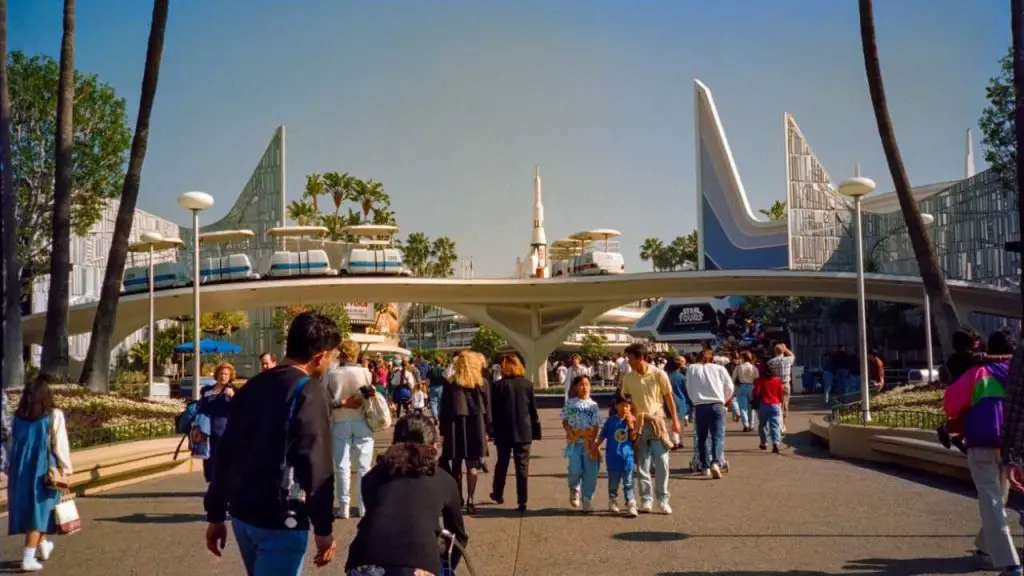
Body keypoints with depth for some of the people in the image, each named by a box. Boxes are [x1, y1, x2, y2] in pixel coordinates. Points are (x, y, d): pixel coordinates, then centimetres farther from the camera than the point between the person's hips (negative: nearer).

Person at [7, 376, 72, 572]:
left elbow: (13, 444, 6)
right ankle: (28, 558, -3)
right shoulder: (54, 416, -11)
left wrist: (14, 469, 13)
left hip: (21, 469, 5)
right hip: (43, 470, -5)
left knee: (27, 508, 19)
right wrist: (66, 468, -1)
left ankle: (43, 545, 36)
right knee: (38, 511, 1)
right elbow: (60, 445, -10)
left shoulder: (18, 417, 2)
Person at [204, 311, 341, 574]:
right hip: (280, 520, -8)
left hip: (242, 513, 8)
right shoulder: (310, 392, -12)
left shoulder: (253, 386, 10)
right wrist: (324, 528, -12)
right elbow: (318, 466, -18)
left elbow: (226, 452, 11)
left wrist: (216, 514, 16)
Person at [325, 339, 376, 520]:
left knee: (342, 465, 8)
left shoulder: (332, 375, -8)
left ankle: (344, 507, 9)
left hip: (340, 423, 0)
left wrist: (340, 403, -1)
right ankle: (365, 506, 11)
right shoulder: (366, 373, -8)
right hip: (362, 422, 0)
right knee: (364, 466, 8)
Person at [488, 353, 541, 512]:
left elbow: (493, 411, -6)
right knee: (522, 467, 3)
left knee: (502, 464, 18)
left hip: (503, 432, 0)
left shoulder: (497, 385, -8)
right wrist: (536, 430, 7)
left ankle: (498, 495, 31)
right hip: (524, 432, 0)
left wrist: (491, 431, 0)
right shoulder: (527, 384, -3)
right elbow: (533, 410, 0)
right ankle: (522, 502, 1)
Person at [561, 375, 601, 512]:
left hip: (589, 442, 1)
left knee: (590, 472, -2)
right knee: (575, 469, -13)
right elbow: (565, 421, 6)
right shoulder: (570, 403, 6)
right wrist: (570, 432, -13)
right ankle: (574, 490, 18)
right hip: (574, 442, -1)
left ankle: (587, 499, 12)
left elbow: (596, 425, 4)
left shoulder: (593, 405, 7)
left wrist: (593, 439, -12)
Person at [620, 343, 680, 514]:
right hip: (638, 424, 2)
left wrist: (675, 420, 4)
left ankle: (663, 499, 8)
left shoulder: (659, 375, -7)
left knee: (662, 463, -6)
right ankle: (646, 499, 13)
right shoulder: (628, 378, 0)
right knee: (642, 465, 4)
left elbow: (669, 398, 2)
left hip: (656, 422, -2)